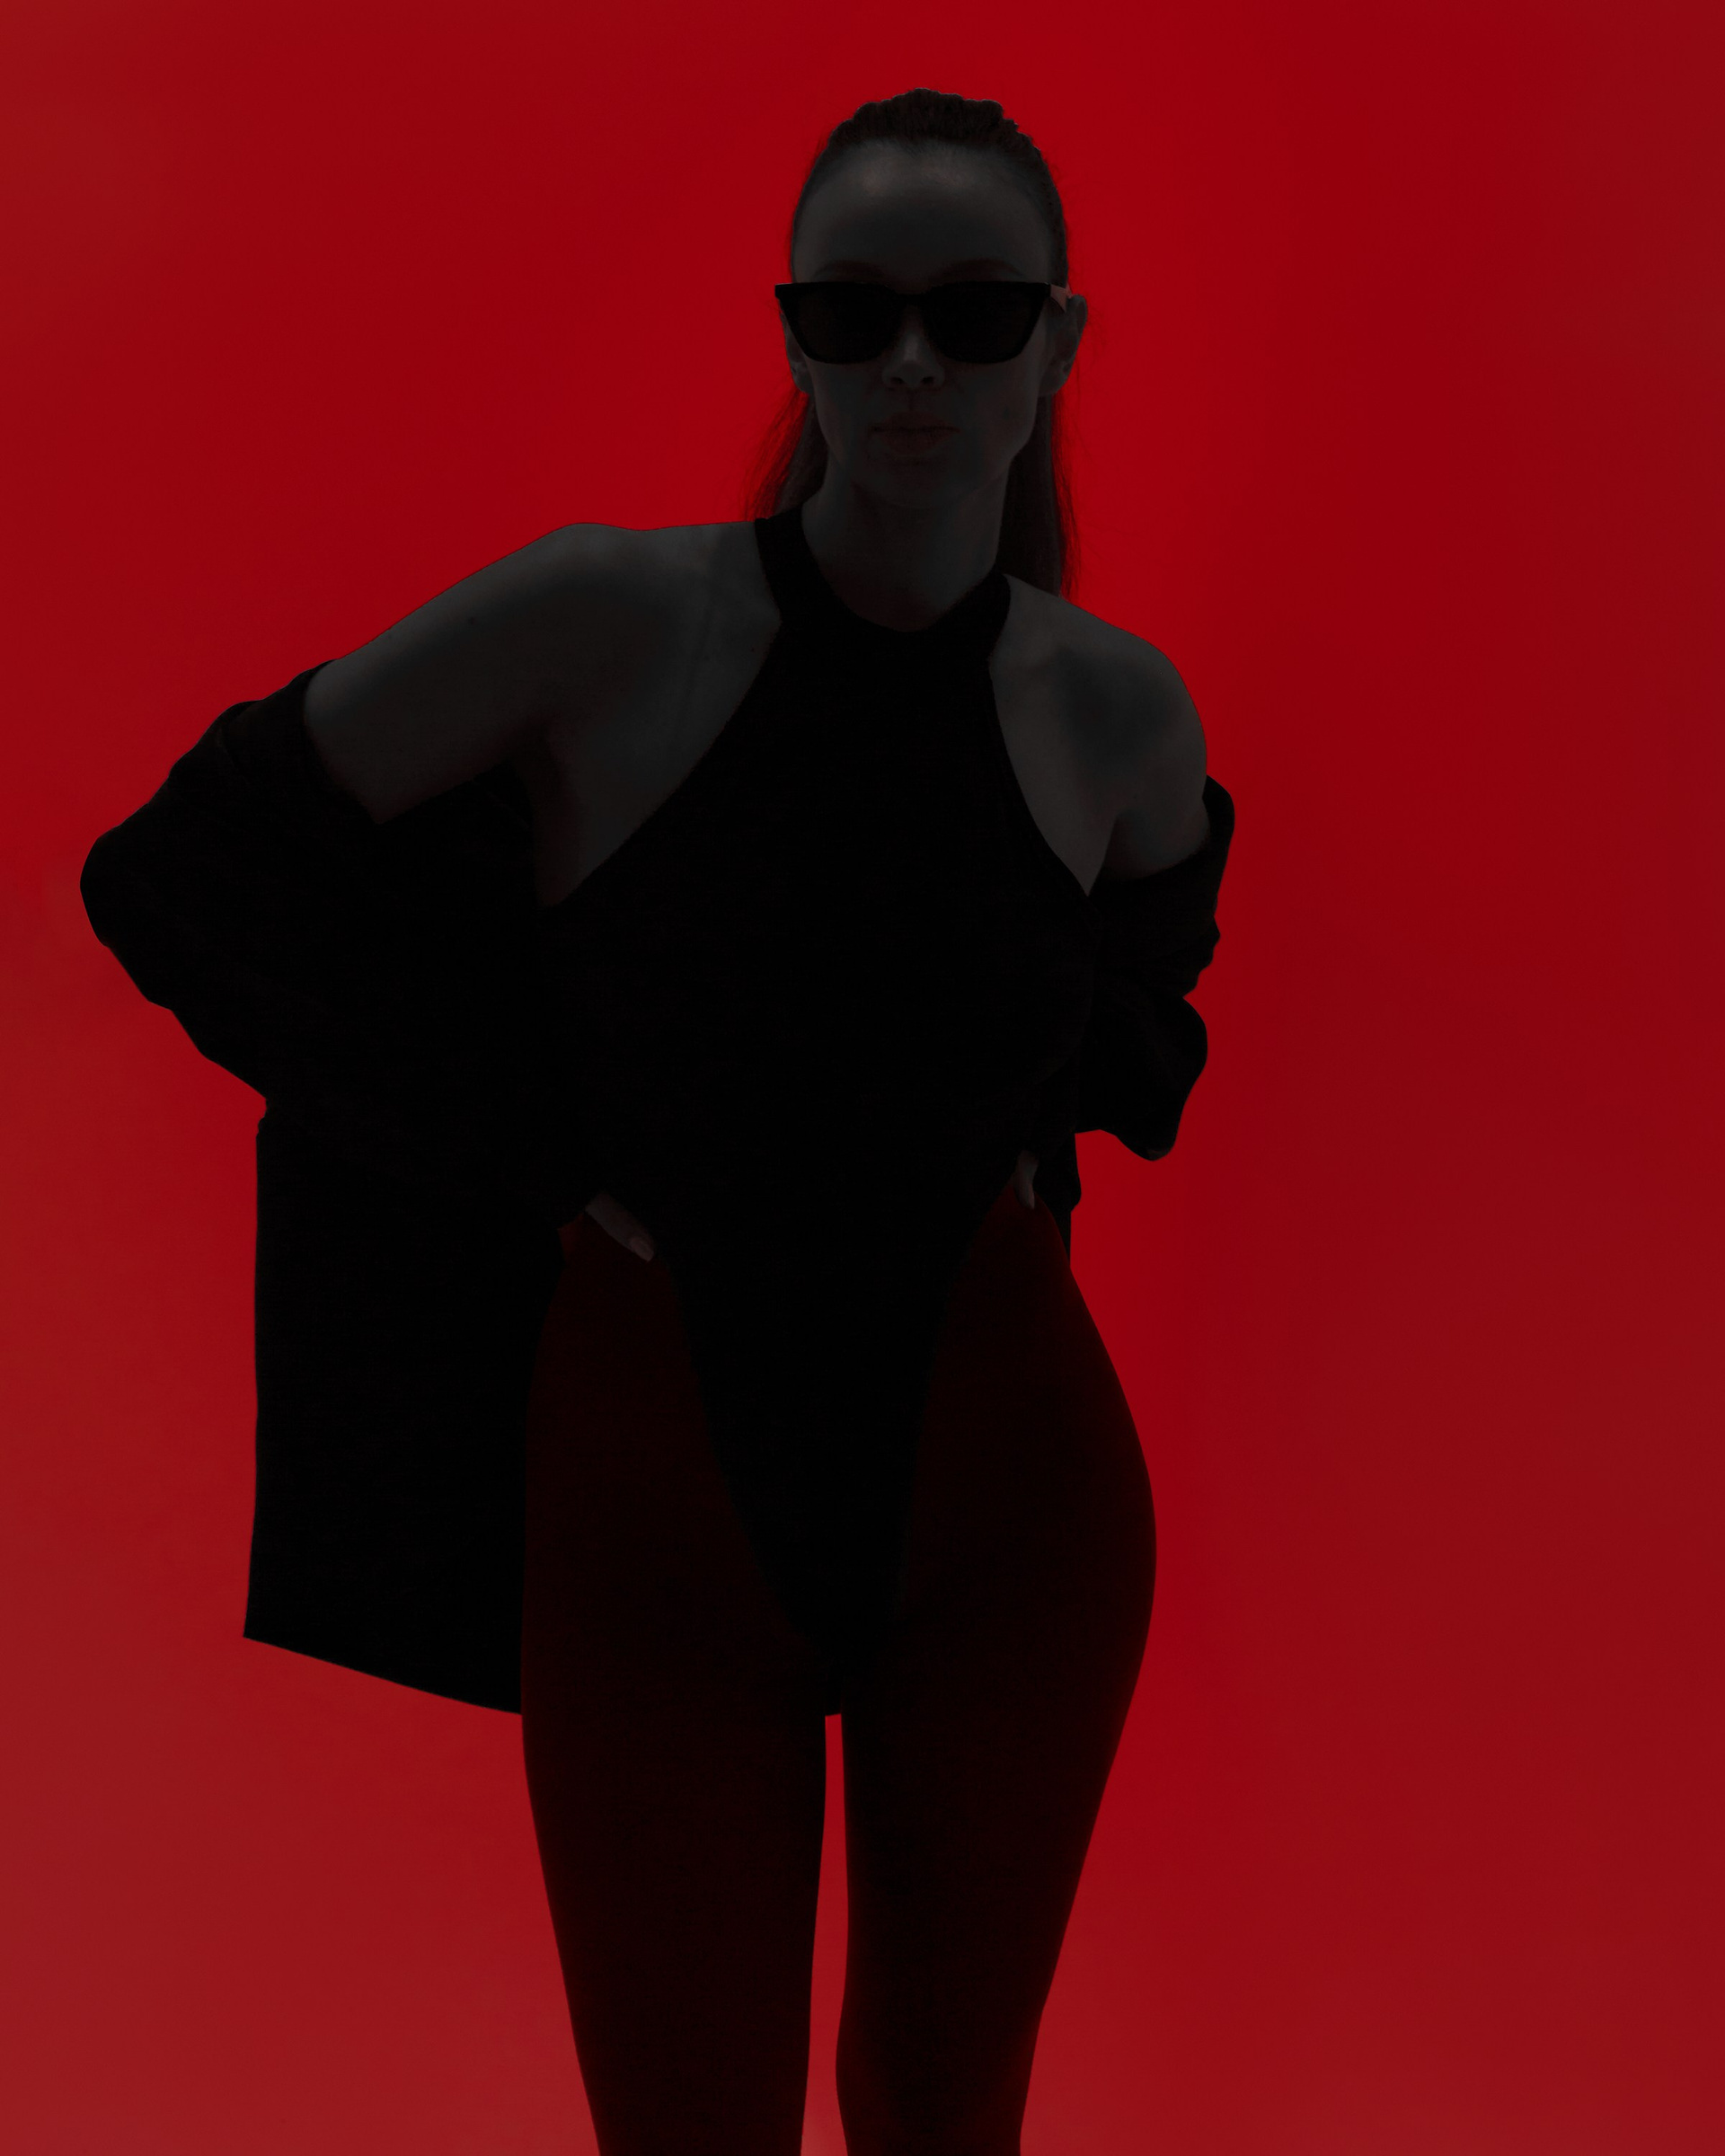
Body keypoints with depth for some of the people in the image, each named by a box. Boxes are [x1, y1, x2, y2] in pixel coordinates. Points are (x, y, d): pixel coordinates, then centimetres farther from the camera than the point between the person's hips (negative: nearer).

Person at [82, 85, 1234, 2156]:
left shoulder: (1120, 707, -4)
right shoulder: (601, 614, -14)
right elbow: (182, 877, -8)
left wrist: (1041, 1146, 3)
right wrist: (527, 1160, -8)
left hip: (1006, 1487, 2)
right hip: (659, 1504, -2)